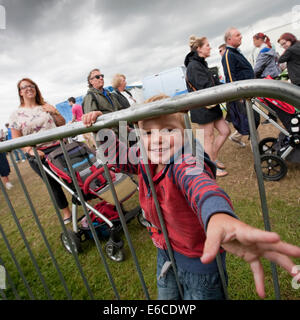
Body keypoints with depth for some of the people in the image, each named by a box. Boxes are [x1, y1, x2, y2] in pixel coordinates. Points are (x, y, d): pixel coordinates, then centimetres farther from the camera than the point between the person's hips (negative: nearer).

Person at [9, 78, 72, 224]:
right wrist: (31, 150, -15)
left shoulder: (46, 107, 9)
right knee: (53, 184, 9)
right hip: (36, 154, -1)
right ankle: (66, 212, 26)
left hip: (57, 147, 1)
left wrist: (54, 112, -5)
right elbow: (16, 139, 1)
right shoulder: (16, 114, 4)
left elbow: (62, 124, 12)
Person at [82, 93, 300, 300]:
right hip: (165, 253, 7)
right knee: (166, 296, 28)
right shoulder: (144, 162, -10)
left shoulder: (186, 164, -32)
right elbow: (116, 152, 5)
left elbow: (199, 184, -55)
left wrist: (218, 217, -77)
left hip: (200, 257, -6)